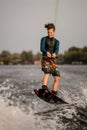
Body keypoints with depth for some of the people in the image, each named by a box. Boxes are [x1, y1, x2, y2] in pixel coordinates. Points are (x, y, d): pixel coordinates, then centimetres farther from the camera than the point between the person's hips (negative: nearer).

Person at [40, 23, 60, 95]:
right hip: (45, 60, -4)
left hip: (53, 61, 4)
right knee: (47, 72, -31)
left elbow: (57, 49, -6)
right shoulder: (44, 39, 7)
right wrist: (47, 52, -35)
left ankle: (54, 94, 3)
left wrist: (55, 53, -32)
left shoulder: (56, 41, 16)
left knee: (57, 78, -4)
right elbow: (42, 48, -11)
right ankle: (44, 87, -48)